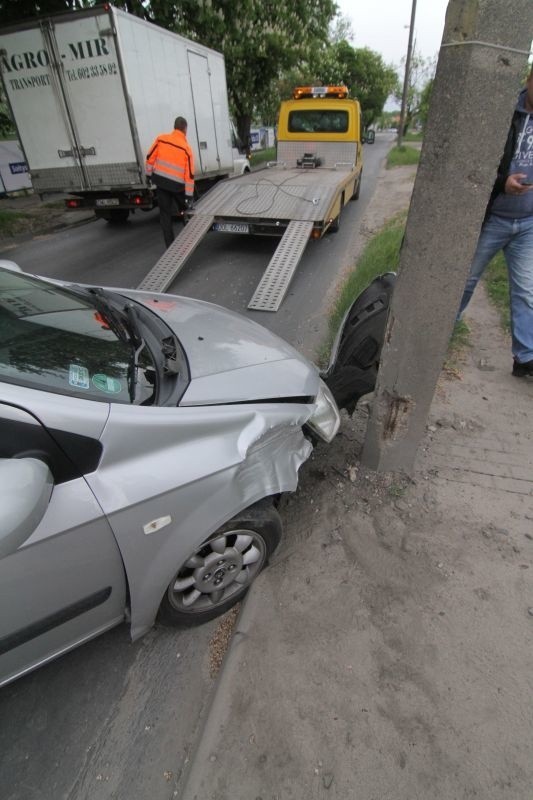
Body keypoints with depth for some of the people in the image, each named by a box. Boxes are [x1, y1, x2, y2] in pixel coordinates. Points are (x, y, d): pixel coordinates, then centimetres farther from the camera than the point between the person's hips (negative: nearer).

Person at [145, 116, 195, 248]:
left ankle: (170, 245, 8)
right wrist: (189, 196, -8)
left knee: (165, 213, 9)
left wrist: (149, 174, 18)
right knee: (186, 210, 21)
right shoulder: (186, 148, -8)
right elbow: (190, 174, -11)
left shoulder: (161, 139, -1)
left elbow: (150, 158, 4)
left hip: (161, 181, 3)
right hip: (177, 185, -3)